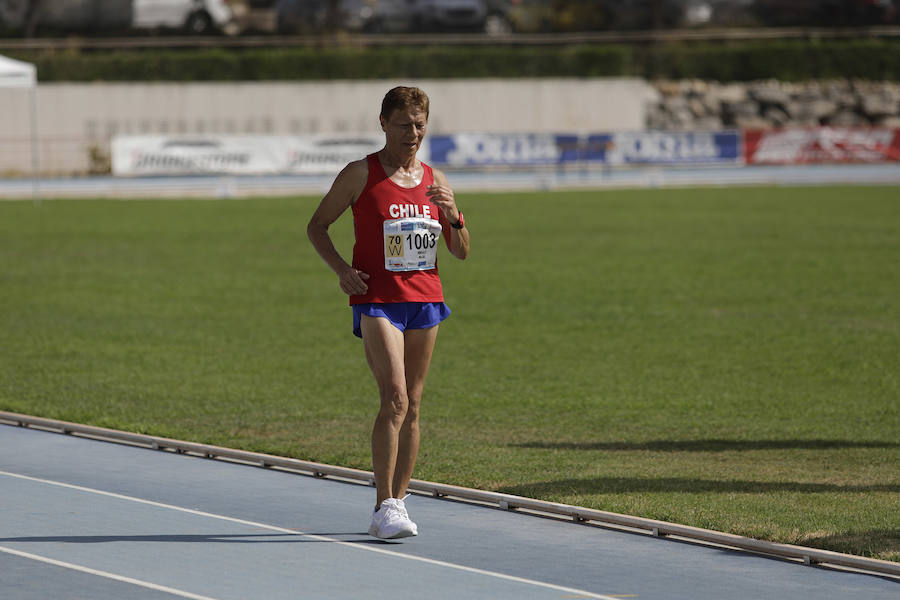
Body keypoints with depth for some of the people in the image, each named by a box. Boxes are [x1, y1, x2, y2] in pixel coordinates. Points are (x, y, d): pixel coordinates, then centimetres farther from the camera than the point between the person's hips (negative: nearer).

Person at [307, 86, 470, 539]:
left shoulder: (436, 181, 11)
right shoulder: (361, 175, -2)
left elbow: (461, 252, 14)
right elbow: (317, 226, 4)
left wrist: (453, 216, -6)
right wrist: (341, 269, -11)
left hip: (425, 298, 5)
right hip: (377, 300, -5)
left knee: (411, 406, 7)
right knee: (395, 398, -17)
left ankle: (397, 502, 15)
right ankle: (384, 508, -16)